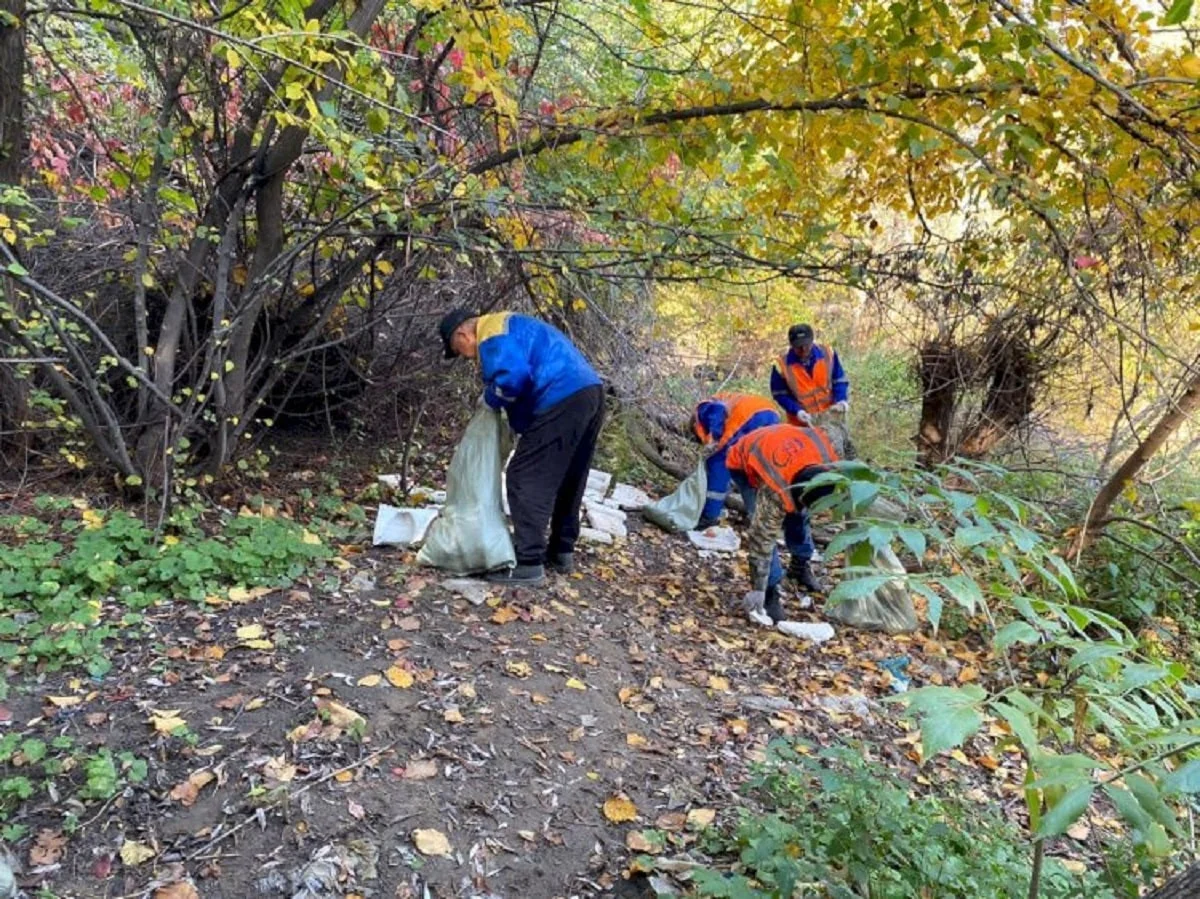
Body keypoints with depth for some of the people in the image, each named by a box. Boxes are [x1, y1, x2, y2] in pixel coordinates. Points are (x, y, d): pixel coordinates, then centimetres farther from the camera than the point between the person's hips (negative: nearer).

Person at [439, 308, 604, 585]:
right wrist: (516, 424, 20)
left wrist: (491, 398, -1)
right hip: (590, 391, 11)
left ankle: (528, 563, -5)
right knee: (568, 480, 19)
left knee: (526, 479, -5)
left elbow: (513, 377, -22)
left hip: (563, 400, -11)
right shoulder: (507, 327, 28)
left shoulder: (491, 334, -5)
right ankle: (562, 551, 28)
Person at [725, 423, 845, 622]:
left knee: (798, 514, 10)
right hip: (743, 463, -6)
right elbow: (762, 537, -36)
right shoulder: (776, 491, -43)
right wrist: (758, 589, -31)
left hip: (777, 449, 6)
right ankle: (771, 591, -10)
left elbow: (835, 431, -5)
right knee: (763, 524, -20)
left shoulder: (829, 448, -32)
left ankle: (801, 565, 34)